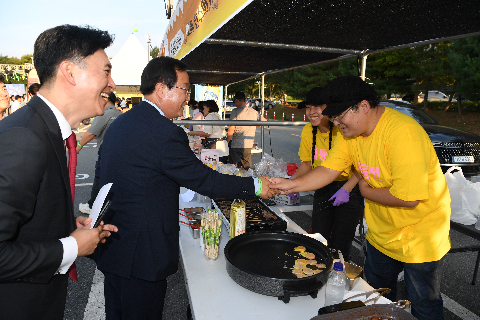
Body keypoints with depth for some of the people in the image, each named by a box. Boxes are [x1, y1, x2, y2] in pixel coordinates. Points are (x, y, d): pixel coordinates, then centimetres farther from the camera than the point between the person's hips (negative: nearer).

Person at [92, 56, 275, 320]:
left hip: (111, 246, 9)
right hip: (140, 255, -9)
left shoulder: (120, 123, 6)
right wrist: (255, 186, -8)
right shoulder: (163, 132, -24)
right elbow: (205, 180, -20)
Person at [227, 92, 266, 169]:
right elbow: (264, 120, 25)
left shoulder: (236, 111, -7)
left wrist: (227, 142, 0)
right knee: (247, 168, 12)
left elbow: (231, 129, -11)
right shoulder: (254, 112, 8)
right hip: (249, 145, 5)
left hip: (236, 144, -5)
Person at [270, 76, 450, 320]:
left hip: (420, 234, -7)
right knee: (376, 292, 23)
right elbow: (329, 170, -7)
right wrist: (292, 185, -20)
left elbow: (409, 198, -33)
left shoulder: (402, 133, -32)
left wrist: (366, 190, -18)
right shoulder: (350, 131, -7)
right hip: (381, 232, 7)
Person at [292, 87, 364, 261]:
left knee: (339, 246, -5)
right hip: (323, 190, 5)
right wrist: (291, 181, -2)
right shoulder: (308, 131, -1)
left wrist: (346, 189, -19)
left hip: (350, 189, -5)